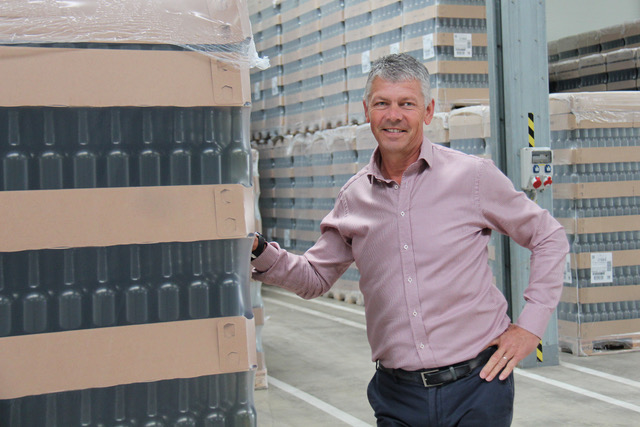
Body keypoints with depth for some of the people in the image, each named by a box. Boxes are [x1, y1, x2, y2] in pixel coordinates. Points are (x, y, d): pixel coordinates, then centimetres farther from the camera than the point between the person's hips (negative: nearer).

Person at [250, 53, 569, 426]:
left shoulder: (473, 176, -3)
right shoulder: (354, 198, 6)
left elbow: (550, 238, 6)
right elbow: (315, 277, 15)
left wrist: (530, 325, -1)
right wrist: (258, 251, -2)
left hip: (476, 386, -2)